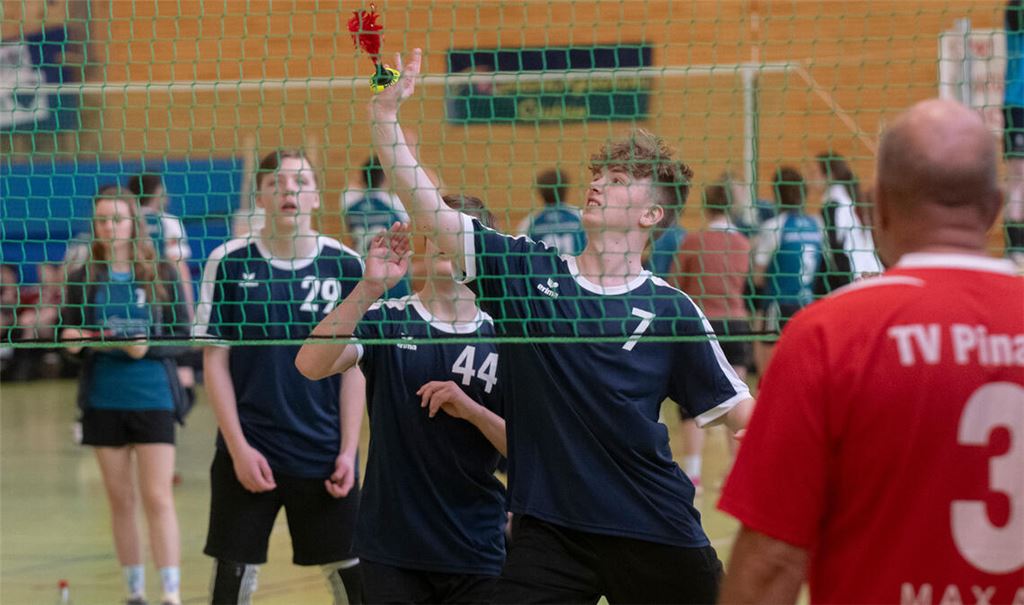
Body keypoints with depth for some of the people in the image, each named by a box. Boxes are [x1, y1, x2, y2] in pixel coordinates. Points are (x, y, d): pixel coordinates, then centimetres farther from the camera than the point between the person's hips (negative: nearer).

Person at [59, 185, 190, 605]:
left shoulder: (161, 274, -1)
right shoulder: (83, 278, 4)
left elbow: (182, 332, -2)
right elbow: (67, 336, 7)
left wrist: (147, 346, -19)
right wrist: (76, 341, -15)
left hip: (152, 396, -2)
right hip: (103, 399, 2)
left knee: (157, 498, -7)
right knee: (120, 499, 7)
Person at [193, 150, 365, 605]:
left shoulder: (346, 266, 0)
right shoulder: (230, 261, -2)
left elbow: (353, 365, 4)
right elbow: (214, 360, 0)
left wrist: (348, 451, -1)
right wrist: (239, 448, -7)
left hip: (325, 459, 1)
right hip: (247, 455, -1)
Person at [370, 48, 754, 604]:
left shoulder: (670, 309, 0)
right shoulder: (523, 270, 4)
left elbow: (738, 412, 4)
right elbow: (428, 209, -3)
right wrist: (385, 115, -9)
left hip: (654, 535, 0)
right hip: (548, 532, 0)